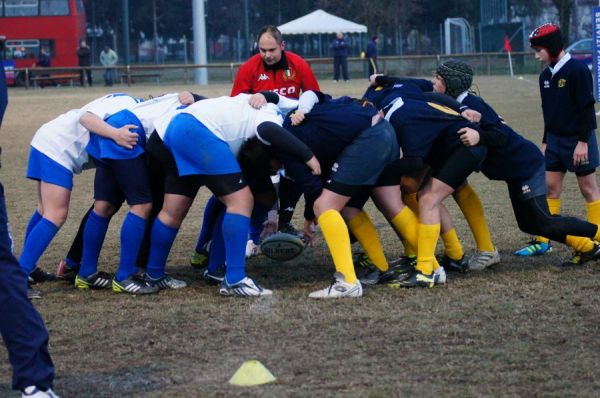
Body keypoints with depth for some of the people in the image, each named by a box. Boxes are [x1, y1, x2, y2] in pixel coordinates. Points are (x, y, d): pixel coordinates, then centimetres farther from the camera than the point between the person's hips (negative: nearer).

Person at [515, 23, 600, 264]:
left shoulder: (577, 70, -16)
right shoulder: (546, 76, 8)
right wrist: (545, 141, 18)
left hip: (578, 139, -7)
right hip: (556, 139, 8)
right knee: (550, 187, 5)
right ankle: (542, 242, 8)